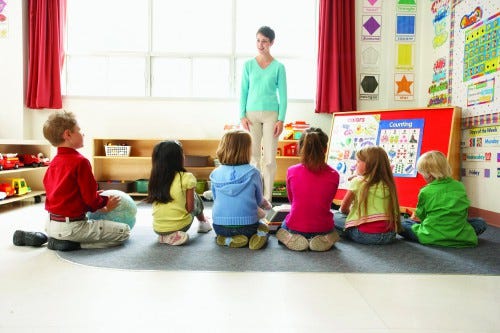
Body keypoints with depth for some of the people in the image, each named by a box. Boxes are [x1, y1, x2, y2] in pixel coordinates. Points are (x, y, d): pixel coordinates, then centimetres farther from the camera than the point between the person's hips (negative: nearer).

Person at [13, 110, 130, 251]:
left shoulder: (54, 162, 8)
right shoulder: (80, 161, -17)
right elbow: (91, 199, -15)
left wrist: (96, 201, 17)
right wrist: (105, 203, 6)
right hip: (71, 225, -9)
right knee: (124, 231, -7)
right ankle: (70, 243, -9)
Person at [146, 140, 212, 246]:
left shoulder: (154, 178, -1)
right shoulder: (186, 178, -13)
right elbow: (190, 208, -11)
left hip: (158, 229, 4)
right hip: (180, 226, -3)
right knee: (195, 197, 21)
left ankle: (166, 236, 15)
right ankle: (203, 223, 43)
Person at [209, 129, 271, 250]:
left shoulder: (215, 173, -5)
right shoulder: (253, 173, -12)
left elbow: (215, 199, 9)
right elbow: (259, 201, 1)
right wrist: (266, 204, 27)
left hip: (220, 226, 2)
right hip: (247, 226, -2)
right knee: (264, 228, 29)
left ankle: (227, 240, 3)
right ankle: (257, 236, -4)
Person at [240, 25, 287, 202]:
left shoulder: (278, 67, 3)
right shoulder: (248, 65, 8)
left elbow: (283, 95, 2)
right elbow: (243, 92, 7)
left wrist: (281, 119, -6)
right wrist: (242, 116, -2)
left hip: (271, 114, -1)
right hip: (252, 114, 2)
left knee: (269, 158, -1)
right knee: (254, 156, 4)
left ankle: (267, 197, 9)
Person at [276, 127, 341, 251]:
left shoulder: (292, 171, -13)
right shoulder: (333, 175, -12)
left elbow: (291, 200, 3)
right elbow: (328, 202, 4)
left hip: (295, 228, -1)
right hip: (323, 230, 2)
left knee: (284, 224, 36)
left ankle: (296, 238, 4)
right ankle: (320, 239, 7)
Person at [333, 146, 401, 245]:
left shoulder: (358, 181, -2)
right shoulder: (388, 184, 10)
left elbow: (344, 208, 6)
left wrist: (350, 212, 29)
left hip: (364, 235, -3)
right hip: (389, 236, 4)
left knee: (335, 217, 16)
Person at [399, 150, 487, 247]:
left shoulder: (425, 192, -4)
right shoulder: (460, 186, 7)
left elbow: (421, 216, 6)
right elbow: (464, 211, 20)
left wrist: (414, 217, 30)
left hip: (431, 237, -4)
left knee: (402, 223, 11)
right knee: (480, 222, 30)